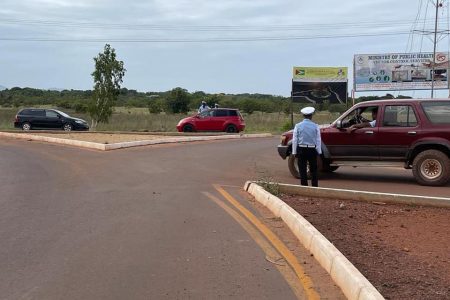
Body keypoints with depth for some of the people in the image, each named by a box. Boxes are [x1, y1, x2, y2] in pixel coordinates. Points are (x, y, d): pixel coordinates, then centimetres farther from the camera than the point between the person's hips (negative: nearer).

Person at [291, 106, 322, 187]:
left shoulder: (298, 126, -3)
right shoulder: (315, 126, -2)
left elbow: (294, 140, -2)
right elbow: (318, 140, 2)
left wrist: (294, 152, 4)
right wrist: (319, 151, 9)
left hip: (301, 150, -1)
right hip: (312, 150, 1)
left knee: (302, 170, 4)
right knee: (313, 170, 11)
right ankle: (315, 186, 13)